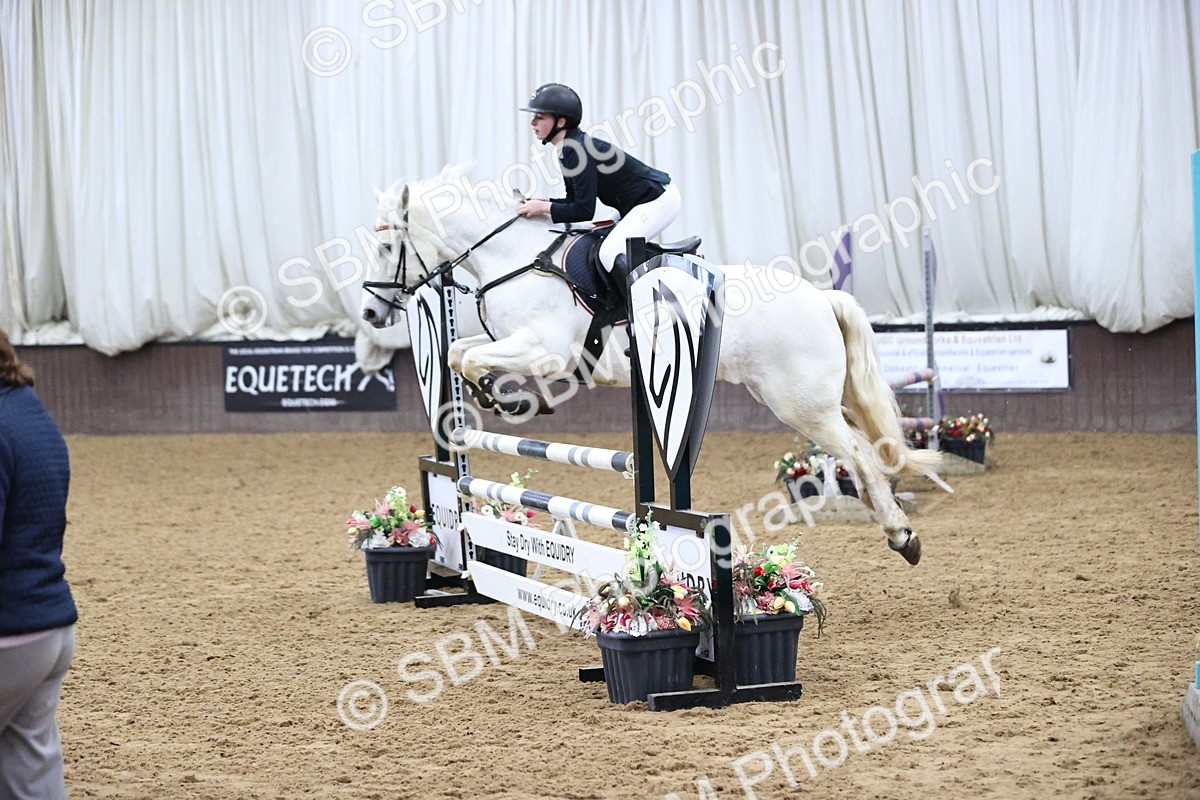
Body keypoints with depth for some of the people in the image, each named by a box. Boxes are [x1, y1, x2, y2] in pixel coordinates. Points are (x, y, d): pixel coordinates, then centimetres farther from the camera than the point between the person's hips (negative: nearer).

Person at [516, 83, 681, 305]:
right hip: (638, 204, 11)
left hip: (658, 199, -11)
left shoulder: (578, 150, -24)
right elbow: (575, 201, 13)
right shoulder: (568, 150, 6)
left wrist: (545, 208, -15)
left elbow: (584, 210, -24)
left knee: (610, 253, -23)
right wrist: (539, 203, 0)